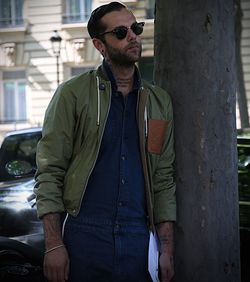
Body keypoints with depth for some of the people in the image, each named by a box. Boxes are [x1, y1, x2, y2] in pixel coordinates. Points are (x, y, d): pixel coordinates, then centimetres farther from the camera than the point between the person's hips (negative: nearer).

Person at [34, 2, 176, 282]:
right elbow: (49, 172, -4)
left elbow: (163, 179, 11)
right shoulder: (73, 94, -1)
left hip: (138, 242, 3)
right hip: (84, 237, -3)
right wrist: (53, 245, -12)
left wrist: (167, 250, 5)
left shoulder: (159, 101, 11)